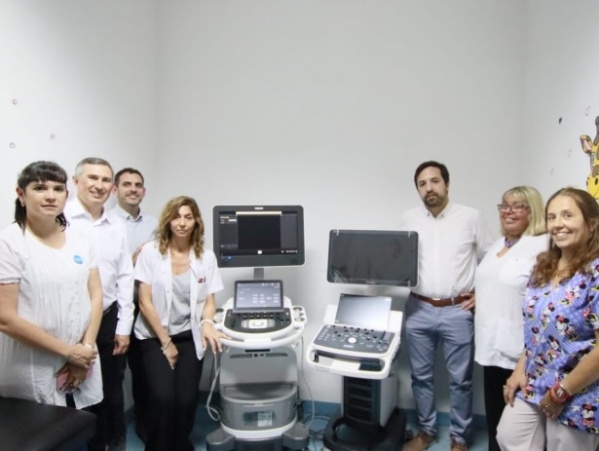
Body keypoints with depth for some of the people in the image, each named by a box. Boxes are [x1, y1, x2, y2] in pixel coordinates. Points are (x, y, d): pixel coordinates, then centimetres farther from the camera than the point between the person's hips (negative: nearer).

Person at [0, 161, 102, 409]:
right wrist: (67, 351, -12)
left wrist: (87, 347, -6)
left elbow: (95, 295, 5)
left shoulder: (78, 238, 3)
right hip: (33, 374, -4)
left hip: (81, 362, 4)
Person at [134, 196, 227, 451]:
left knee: (186, 399, -6)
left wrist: (207, 322, -18)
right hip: (154, 337, -1)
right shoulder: (150, 252, -8)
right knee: (163, 397, -16)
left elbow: (209, 301, 4)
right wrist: (165, 342, -7)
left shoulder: (206, 257, -3)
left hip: (189, 337, 2)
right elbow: (145, 302, -8)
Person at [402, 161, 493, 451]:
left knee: (460, 379, 10)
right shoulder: (409, 219, 3)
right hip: (418, 309, 2)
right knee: (421, 375, 13)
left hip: (458, 311, -2)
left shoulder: (470, 217, -3)